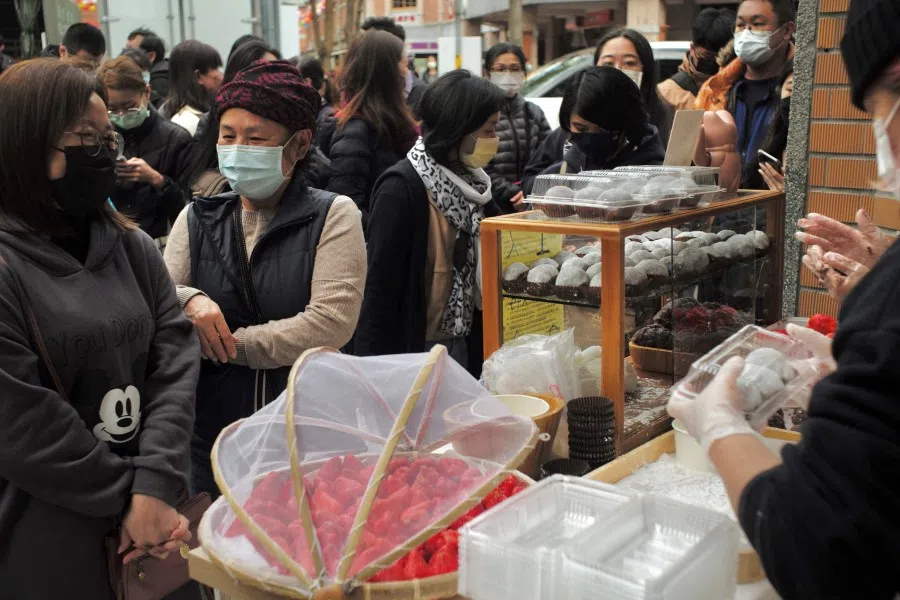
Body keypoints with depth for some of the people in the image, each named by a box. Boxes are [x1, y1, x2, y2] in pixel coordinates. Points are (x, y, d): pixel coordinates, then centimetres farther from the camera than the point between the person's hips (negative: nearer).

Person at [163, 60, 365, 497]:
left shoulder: (333, 216, -4)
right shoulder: (197, 218, 7)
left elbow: (330, 323, -16)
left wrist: (223, 342, -12)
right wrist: (188, 300, -21)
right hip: (210, 434, 3)